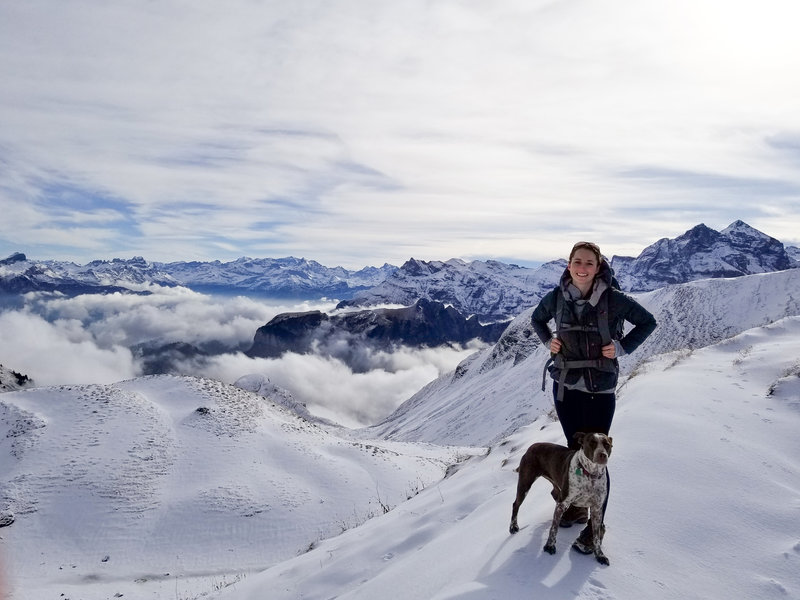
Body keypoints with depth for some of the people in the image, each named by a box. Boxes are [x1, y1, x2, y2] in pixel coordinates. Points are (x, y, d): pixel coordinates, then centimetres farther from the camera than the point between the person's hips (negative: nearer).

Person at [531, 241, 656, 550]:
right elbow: (537, 319, 17)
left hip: (600, 389, -4)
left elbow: (648, 322, 1)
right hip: (565, 386, 4)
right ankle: (576, 506, 36)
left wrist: (622, 347, -10)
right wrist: (548, 341, 0)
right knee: (574, 449, 18)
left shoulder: (613, 299, -12)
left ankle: (595, 526, 13)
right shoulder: (556, 297, -3)